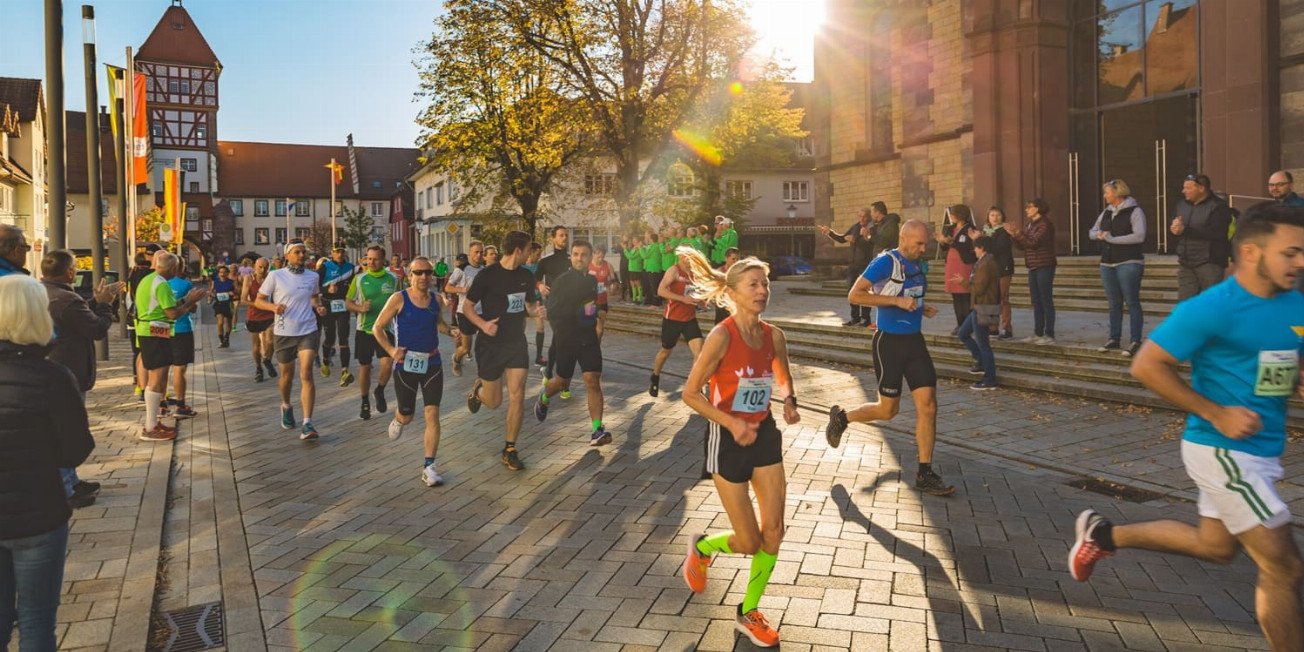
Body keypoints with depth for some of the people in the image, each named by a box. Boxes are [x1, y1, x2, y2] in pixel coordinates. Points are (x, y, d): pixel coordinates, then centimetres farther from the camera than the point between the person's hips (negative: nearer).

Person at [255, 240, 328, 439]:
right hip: (283, 333, 0)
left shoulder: (313, 277, 3)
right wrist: (273, 307, -20)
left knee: (306, 375, -13)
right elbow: (258, 301, 1)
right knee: (287, 376, 15)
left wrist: (318, 307, 0)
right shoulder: (275, 276, -4)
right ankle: (286, 407, 46)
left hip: (308, 331, 0)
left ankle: (307, 423, -16)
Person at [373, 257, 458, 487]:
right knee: (407, 415, 10)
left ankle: (429, 466, -1)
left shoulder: (435, 299, 3)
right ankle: (398, 420, 50)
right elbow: (377, 327, -2)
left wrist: (450, 330, -1)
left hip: (432, 364, 2)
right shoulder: (399, 299, -9)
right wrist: (391, 350, -16)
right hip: (406, 365, -2)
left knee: (432, 413, -7)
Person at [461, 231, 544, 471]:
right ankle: (477, 389, 43)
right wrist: (483, 324, -24)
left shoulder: (526, 277, 4)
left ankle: (510, 450, 9)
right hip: (490, 344, -4)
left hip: (517, 343, 4)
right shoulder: (487, 275, -12)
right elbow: (466, 307, -6)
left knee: (517, 397, -5)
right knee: (493, 402, 6)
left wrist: (538, 311, -6)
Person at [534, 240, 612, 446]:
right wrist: (581, 310, -23)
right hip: (565, 339, -3)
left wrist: (598, 318, 7)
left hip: (589, 338, 3)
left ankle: (596, 430, -10)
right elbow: (552, 312, -16)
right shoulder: (561, 281, -9)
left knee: (593, 381, -9)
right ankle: (543, 399, 46)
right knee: (562, 382, 12)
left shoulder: (593, 280, 8)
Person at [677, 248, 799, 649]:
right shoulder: (722, 336, -20)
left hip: (764, 435, 5)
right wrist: (732, 422, -26)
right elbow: (690, 394, -17)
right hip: (728, 441, -5)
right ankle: (702, 547, 35)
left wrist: (789, 400, -5)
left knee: (774, 530, 5)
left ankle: (749, 613, 25)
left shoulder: (774, 336, -3)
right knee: (749, 542, 1)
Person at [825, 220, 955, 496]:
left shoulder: (917, 265, 10)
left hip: (914, 340, 7)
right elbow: (854, 295, -20)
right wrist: (897, 301, -24)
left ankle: (925, 475, 8)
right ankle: (841, 417, 31)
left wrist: (922, 309, 5)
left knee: (928, 405, 0)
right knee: (888, 409, 3)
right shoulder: (886, 262, -13)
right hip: (890, 342, -7)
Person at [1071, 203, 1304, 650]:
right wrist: (1216, 413, -20)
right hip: (1223, 450, -8)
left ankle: (1105, 534, 34)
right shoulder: (1213, 308, -18)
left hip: (1263, 451, 8)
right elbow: (1146, 366, -18)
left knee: (1214, 547, 22)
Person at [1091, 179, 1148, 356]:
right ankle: (1114, 339, 16)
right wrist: (1099, 234, -6)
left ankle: (1135, 341, -1)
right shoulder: (1106, 212, 13)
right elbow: (1092, 232, 18)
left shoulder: (1134, 211, -7)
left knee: (1132, 302, -4)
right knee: (1114, 303, 10)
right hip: (1107, 264, 7)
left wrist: (1112, 239, -17)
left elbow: (1139, 236, -19)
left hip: (1129, 263, -7)